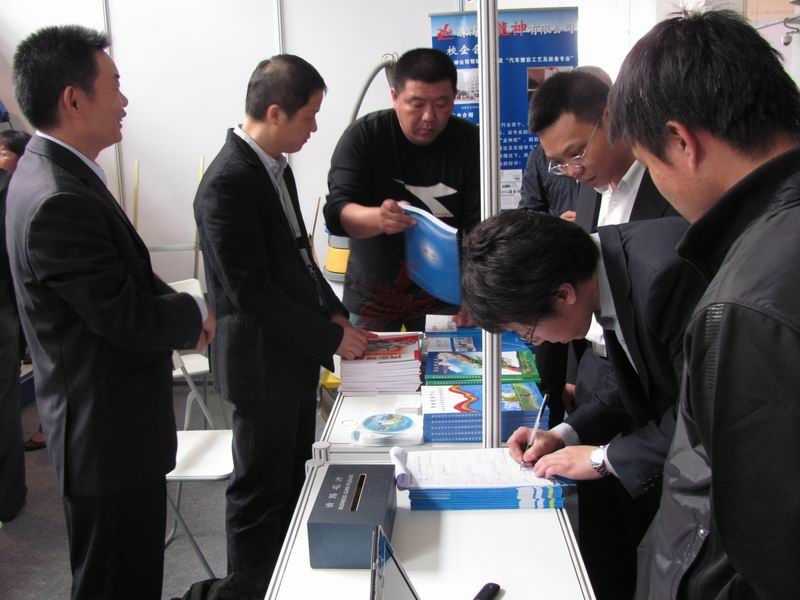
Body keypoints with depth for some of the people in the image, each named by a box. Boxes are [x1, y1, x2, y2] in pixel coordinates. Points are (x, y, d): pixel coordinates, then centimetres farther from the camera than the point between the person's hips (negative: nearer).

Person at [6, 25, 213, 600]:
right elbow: (130, 318, -24)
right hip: (110, 433, -10)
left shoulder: (49, 170, 5)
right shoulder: (59, 201, -27)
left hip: (105, 422, 10)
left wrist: (175, 310, 0)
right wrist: (196, 313, -5)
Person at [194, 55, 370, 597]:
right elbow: (251, 292, -24)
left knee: (294, 477, 22)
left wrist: (333, 311, 3)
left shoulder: (275, 165, 5)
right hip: (262, 359, -9)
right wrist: (331, 336, -18)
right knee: (262, 490, 7)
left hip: (295, 351, 9)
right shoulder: (228, 183, -23)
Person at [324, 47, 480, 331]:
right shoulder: (363, 136, -12)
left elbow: (479, 224, -14)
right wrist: (377, 218, -43)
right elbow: (336, 212, -20)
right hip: (373, 294, -1)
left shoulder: (470, 141, -9)